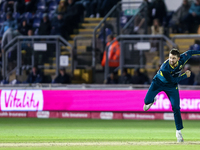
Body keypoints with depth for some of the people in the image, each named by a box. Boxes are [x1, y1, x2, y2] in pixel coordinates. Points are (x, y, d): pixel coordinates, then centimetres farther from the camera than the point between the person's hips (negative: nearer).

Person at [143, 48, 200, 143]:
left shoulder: (182, 59, -26)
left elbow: (189, 53, -4)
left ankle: (178, 131, 6)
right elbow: (172, 80, -28)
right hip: (158, 83, -2)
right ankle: (152, 100, 30)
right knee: (147, 101, -11)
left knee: (176, 108, -6)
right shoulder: (164, 68, -38)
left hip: (172, 87, 2)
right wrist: (185, 75, -22)